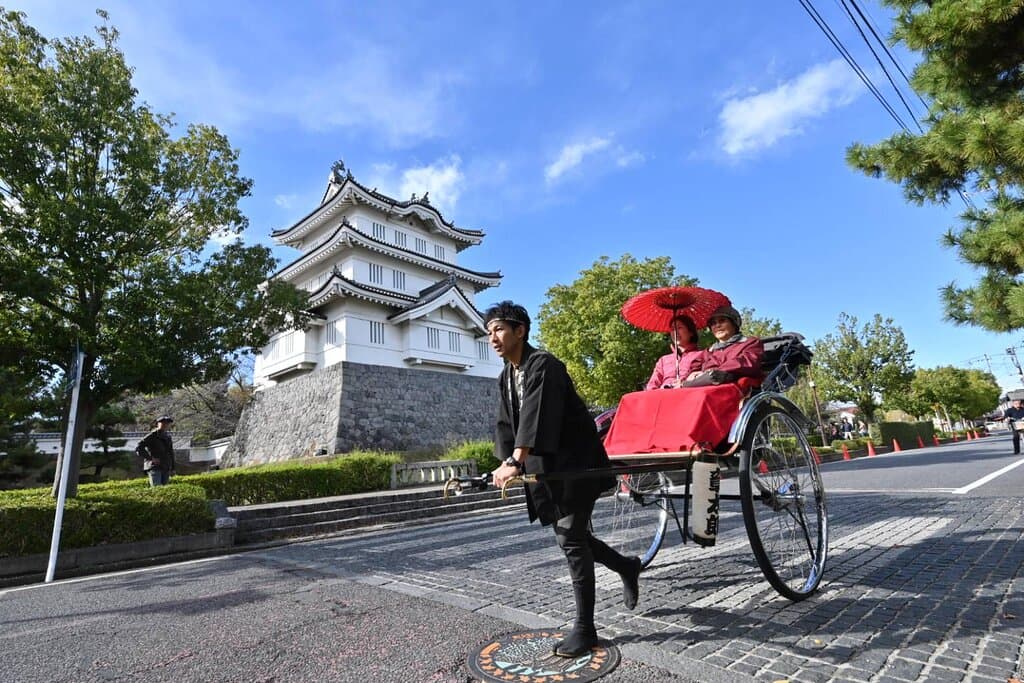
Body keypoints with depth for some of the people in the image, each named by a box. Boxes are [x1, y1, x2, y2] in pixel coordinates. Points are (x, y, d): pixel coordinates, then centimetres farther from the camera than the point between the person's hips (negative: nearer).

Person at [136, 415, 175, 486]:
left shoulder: (168, 437, 13)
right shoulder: (152, 436, -5)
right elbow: (138, 449, -9)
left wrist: (172, 468, 16)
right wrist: (151, 458, -15)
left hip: (166, 469, 6)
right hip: (154, 468, -6)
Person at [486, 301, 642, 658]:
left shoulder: (543, 364, -18)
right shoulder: (505, 378, 9)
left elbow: (536, 415, -31)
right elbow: (505, 424, 6)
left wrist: (515, 462, -40)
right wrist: (505, 463, -7)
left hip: (575, 461, -8)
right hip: (545, 465, 9)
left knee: (571, 538, -5)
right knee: (569, 534, 16)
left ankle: (584, 628, 11)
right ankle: (628, 567, 40)